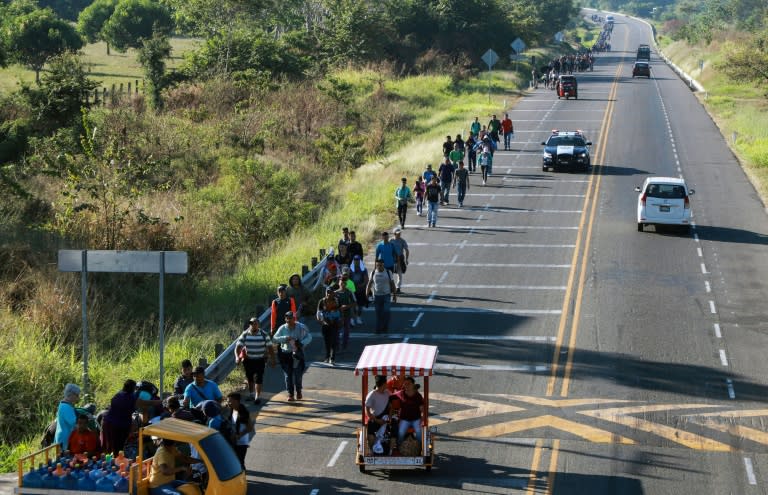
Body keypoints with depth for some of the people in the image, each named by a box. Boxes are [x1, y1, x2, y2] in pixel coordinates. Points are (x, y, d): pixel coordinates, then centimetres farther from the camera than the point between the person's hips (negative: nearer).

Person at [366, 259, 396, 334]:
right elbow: (369, 284, 6)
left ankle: (385, 329, 1)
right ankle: (378, 330, 13)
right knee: (378, 313, 4)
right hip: (376, 296, 1)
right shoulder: (373, 273, 1)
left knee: (386, 312, -11)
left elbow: (392, 284, 5)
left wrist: (394, 295, 5)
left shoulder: (388, 272, -1)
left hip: (386, 295, -1)